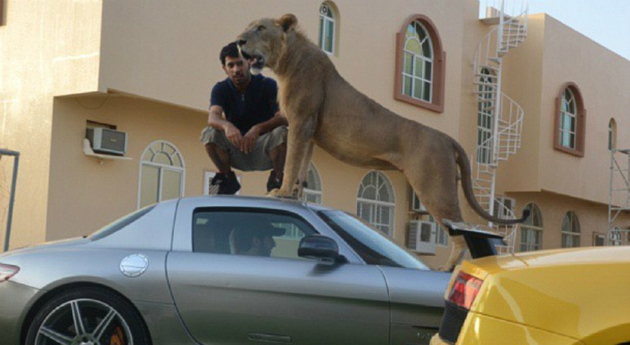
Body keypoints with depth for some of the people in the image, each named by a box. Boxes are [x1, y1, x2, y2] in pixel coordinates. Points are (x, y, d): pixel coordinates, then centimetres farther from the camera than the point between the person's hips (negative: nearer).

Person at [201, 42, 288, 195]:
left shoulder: (268, 85, -10)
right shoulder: (221, 89, -5)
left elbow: (283, 117, -24)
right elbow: (213, 117, -24)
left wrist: (258, 128, -42)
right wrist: (227, 126, -49)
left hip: (264, 148, -2)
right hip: (236, 149, 2)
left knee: (282, 132, -32)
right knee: (209, 133, -23)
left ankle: (276, 180, -11)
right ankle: (228, 179, -5)